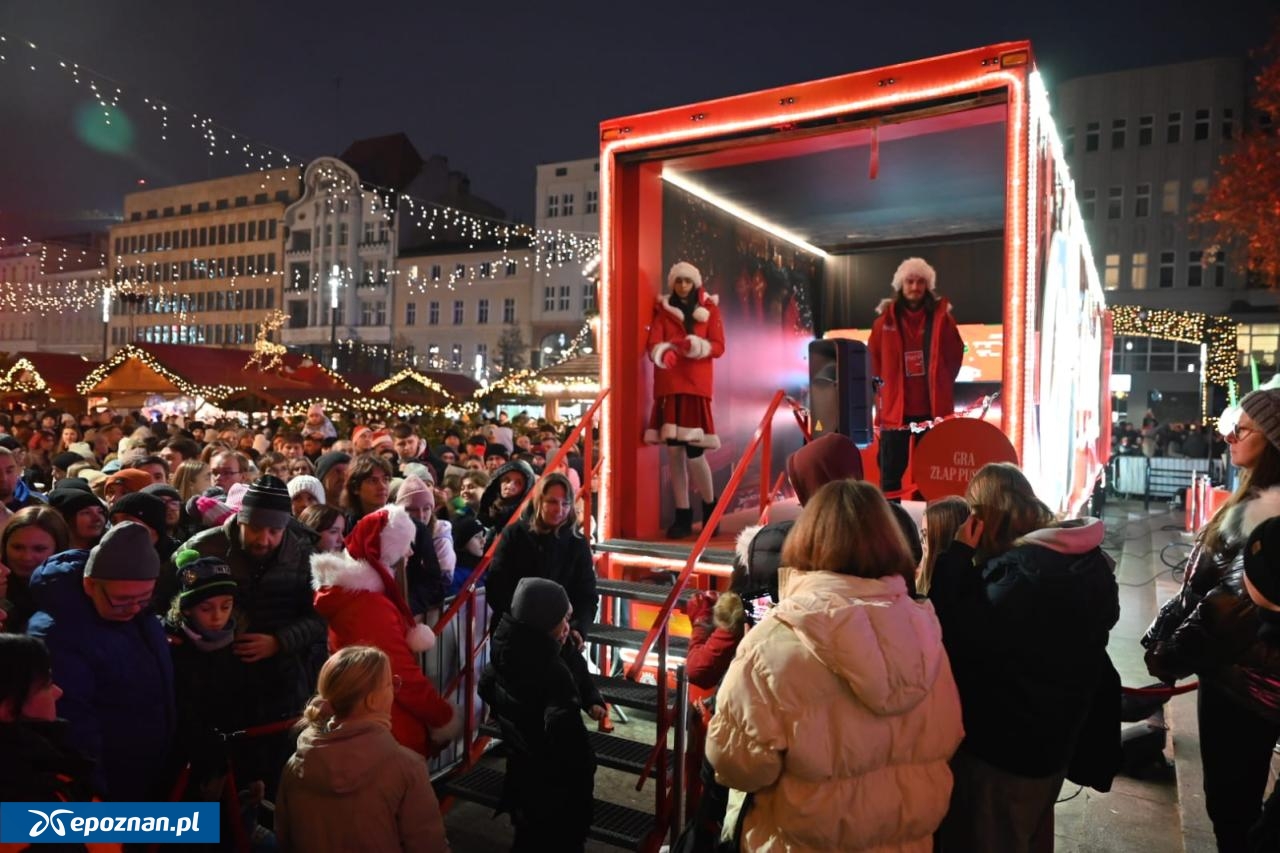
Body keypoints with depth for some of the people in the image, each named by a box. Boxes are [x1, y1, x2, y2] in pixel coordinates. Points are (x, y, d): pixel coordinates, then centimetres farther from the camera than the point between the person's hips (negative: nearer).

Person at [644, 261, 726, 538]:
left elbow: (718, 346, 1)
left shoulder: (709, 308, 8)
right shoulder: (662, 309, 11)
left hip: (696, 384, -2)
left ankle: (710, 507, 13)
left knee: (694, 451, -10)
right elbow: (653, 344, -1)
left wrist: (696, 346, -18)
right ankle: (682, 515, 8)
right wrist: (664, 353, -23)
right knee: (673, 450, -1)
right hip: (669, 385, 2)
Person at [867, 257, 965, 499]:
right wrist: (885, 386, 5)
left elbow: (955, 355, 10)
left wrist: (939, 385, 7)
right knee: (891, 471, 5)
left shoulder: (941, 317, 1)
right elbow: (873, 359, 9)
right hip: (895, 406, 0)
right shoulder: (885, 320, 0)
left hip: (933, 406, 0)